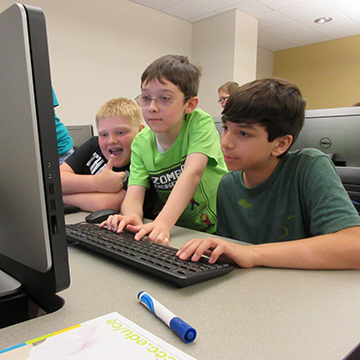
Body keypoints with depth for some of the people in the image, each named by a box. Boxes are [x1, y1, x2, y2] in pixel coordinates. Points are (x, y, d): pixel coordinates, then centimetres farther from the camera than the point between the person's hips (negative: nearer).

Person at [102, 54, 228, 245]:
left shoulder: (200, 122, -13)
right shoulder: (141, 142, -2)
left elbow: (193, 172, -27)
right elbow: (133, 196, -10)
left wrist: (163, 223, -38)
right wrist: (132, 217, -32)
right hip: (177, 232, 6)